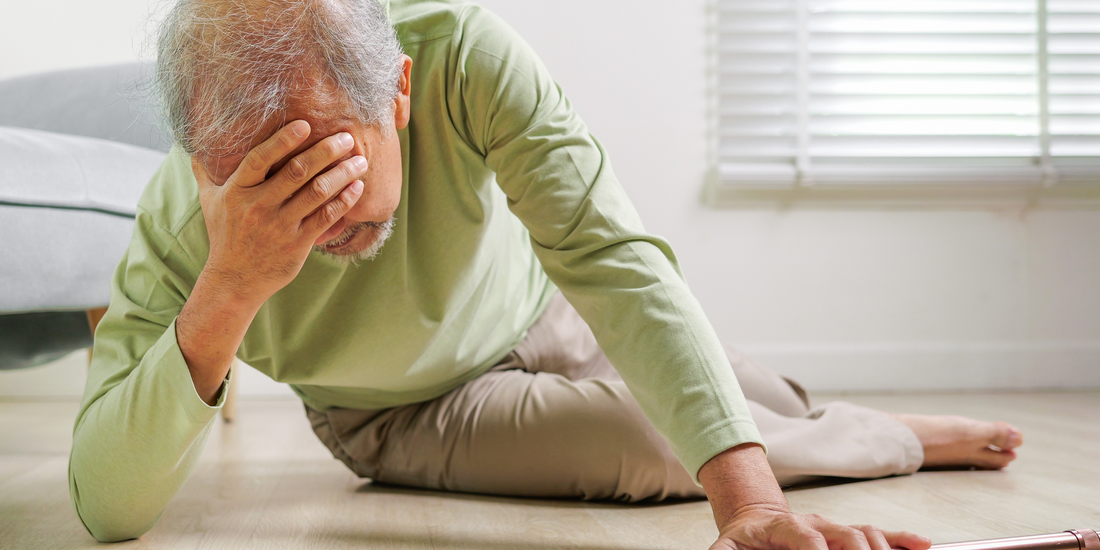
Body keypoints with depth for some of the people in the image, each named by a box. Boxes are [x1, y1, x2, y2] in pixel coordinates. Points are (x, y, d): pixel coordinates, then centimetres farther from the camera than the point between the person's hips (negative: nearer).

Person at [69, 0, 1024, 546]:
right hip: (402, 413, -1)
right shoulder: (184, 213, -35)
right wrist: (226, 293, -54)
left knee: (786, 414, 13)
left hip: (535, 313, 2)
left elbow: (612, 258, -41)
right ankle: (907, 443, 12)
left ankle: (895, 429, 52)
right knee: (654, 447, -20)